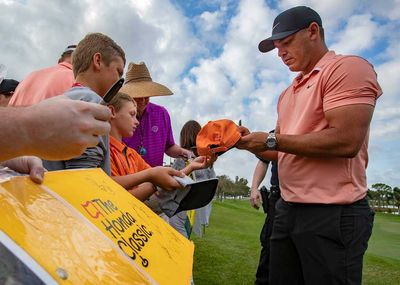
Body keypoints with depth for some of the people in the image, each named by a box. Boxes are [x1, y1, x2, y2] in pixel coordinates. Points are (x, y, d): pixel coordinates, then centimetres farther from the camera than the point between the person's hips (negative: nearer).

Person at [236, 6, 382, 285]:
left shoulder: (348, 67, -8)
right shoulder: (288, 94, 17)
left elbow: (345, 141, -21)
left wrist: (271, 140, -15)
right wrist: (252, 142, -1)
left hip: (332, 213, -8)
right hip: (288, 209, 8)